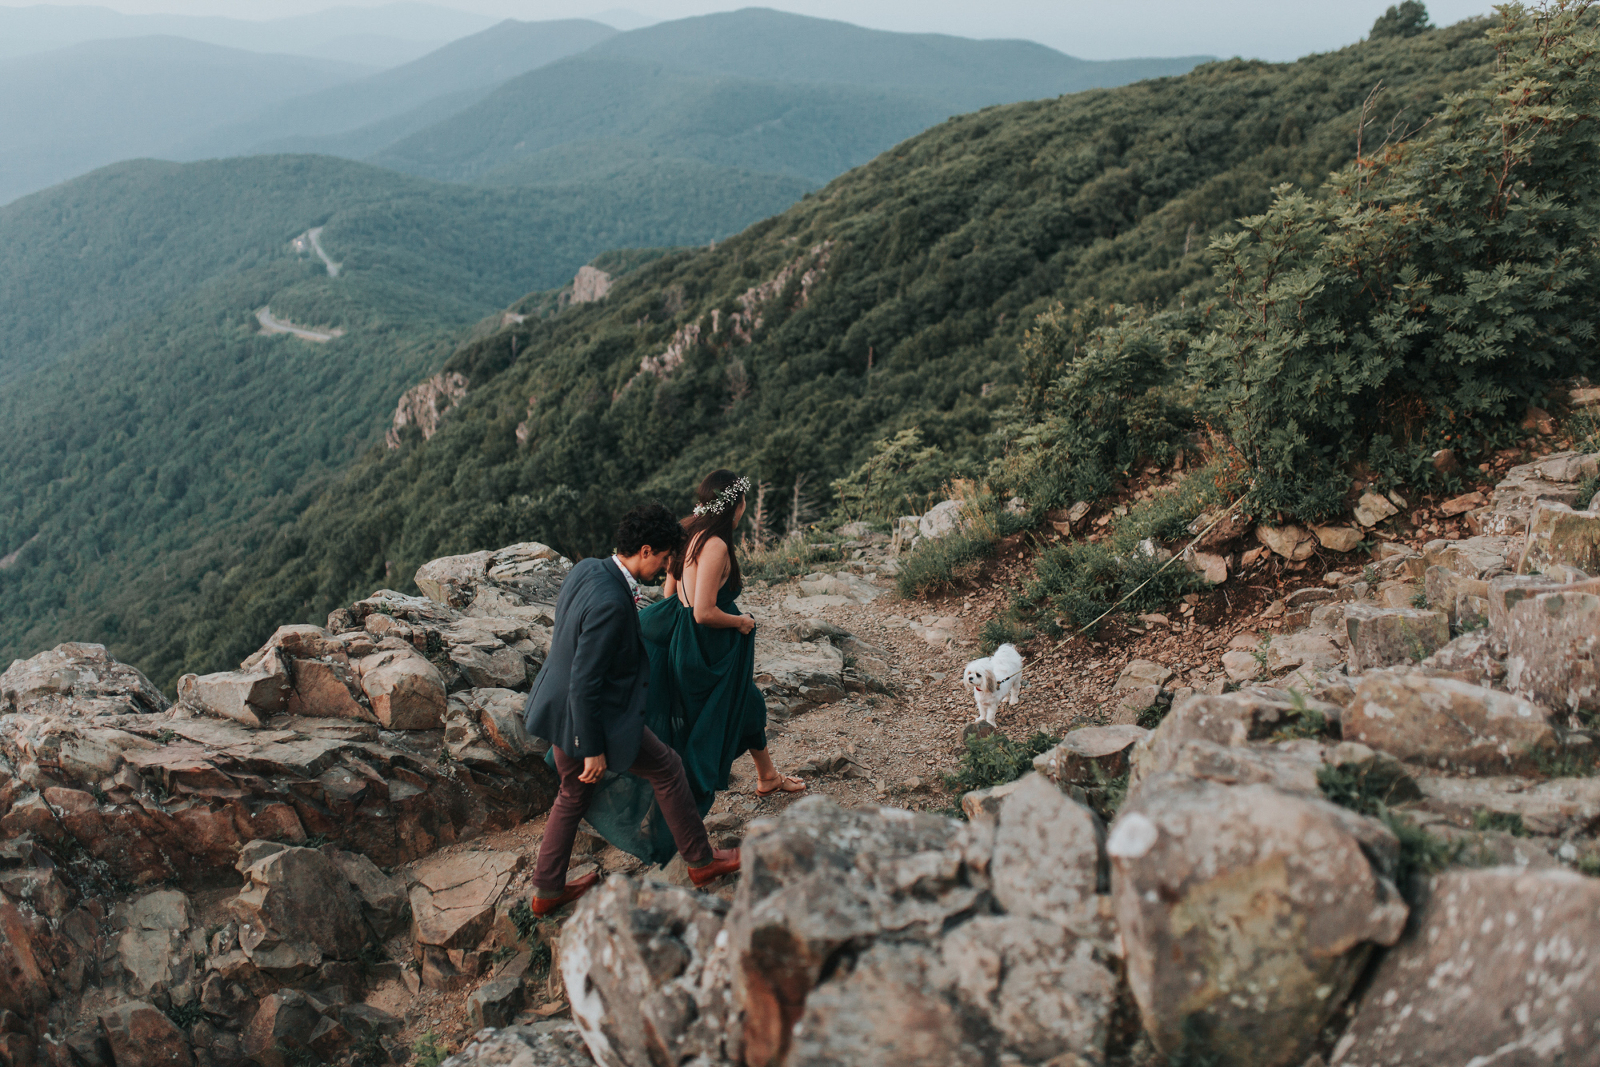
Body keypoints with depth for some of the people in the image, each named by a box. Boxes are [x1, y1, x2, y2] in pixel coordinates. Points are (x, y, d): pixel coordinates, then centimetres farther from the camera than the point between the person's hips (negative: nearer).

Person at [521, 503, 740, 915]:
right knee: (666, 769, 9)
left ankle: (547, 889, 35)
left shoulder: (586, 569, -3)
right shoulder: (611, 604, -31)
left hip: (559, 707, 9)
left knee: (573, 793, 24)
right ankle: (701, 861, 25)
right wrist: (593, 749, -20)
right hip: (590, 715, -9)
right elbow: (585, 683, -27)